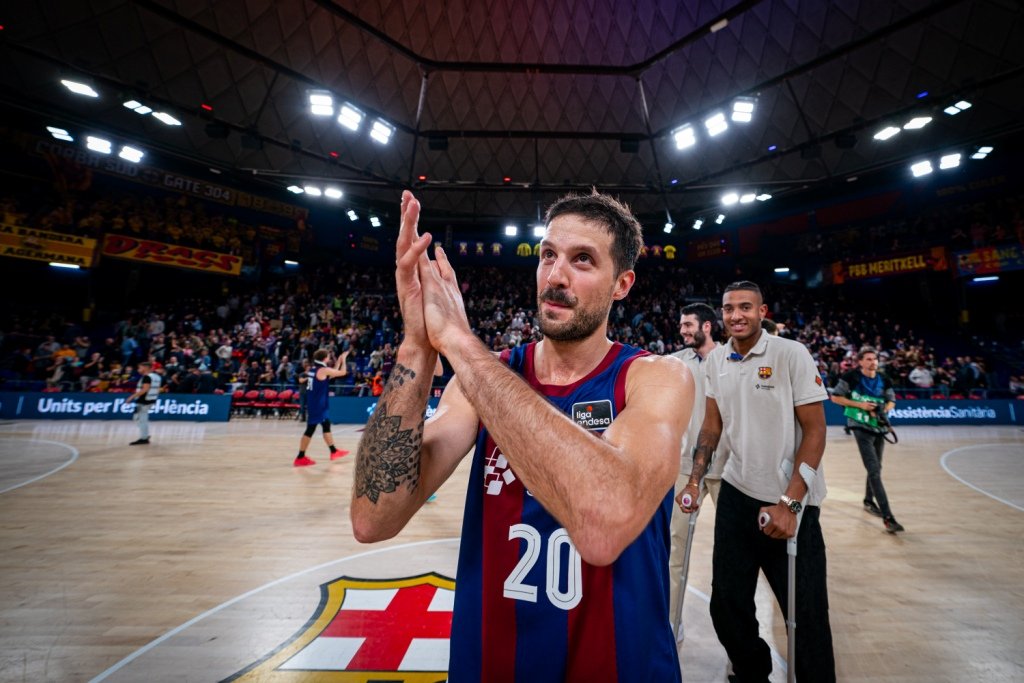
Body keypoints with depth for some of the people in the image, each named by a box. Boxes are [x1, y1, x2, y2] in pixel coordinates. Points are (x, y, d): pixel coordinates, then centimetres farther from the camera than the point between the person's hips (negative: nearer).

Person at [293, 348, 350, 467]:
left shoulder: (313, 369, 10)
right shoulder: (324, 370, -16)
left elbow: (332, 374, 21)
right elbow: (343, 372, -11)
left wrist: (339, 361, 20)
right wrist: (343, 359, 2)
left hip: (314, 403, 10)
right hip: (318, 405, -10)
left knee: (326, 425, 17)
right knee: (310, 429, -3)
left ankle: (334, 451, 28)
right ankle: (300, 457, 4)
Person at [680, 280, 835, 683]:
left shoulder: (792, 354, -9)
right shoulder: (715, 360, 4)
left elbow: (815, 430, -10)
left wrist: (790, 503, -17)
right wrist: (695, 478, 0)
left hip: (790, 503, -4)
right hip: (736, 495, 4)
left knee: (807, 614, 7)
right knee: (726, 605, 13)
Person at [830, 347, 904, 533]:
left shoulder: (884, 381, 5)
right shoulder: (851, 377, -10)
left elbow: (892, 401, 14)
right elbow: (835, 397, -6)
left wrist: (884, 409, -8)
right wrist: (859, 404, -16)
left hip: (879, 427, 6)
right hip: (861, 427, -6)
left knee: (876, 468, 19)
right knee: (874, 471, -11)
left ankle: (869, 501, 39)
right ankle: (888, 517, -12)